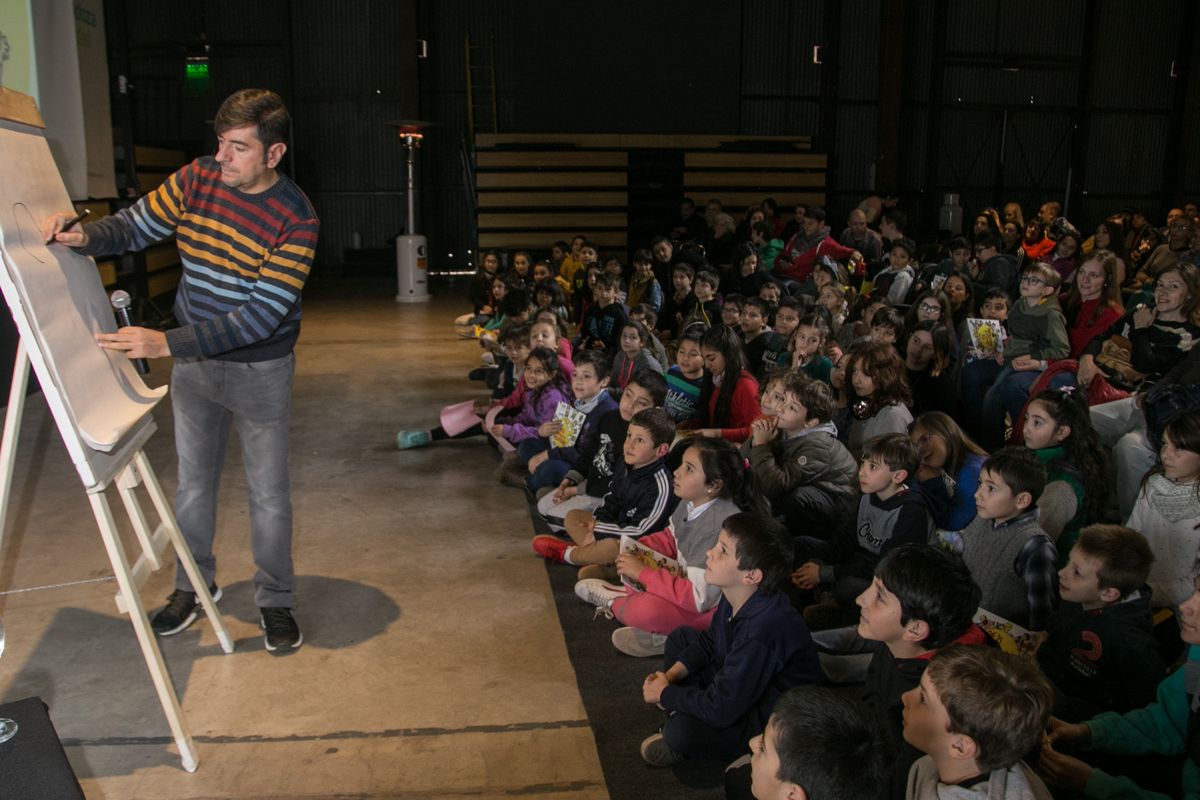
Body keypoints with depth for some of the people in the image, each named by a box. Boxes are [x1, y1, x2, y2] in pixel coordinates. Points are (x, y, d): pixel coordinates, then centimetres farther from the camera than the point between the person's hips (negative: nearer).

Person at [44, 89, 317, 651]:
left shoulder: (296, 220, -22)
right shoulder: (197, 178, -6)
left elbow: (262, 314, -27)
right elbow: (136, 226, 5)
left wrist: (166, 343, -31)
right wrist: (85, 236, -17)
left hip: (260, 368, -4)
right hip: (193, 360, 5)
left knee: (268, 493, 5)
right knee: (194, 482, 16)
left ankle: (275, 601, 23)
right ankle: (194, 586, 35)